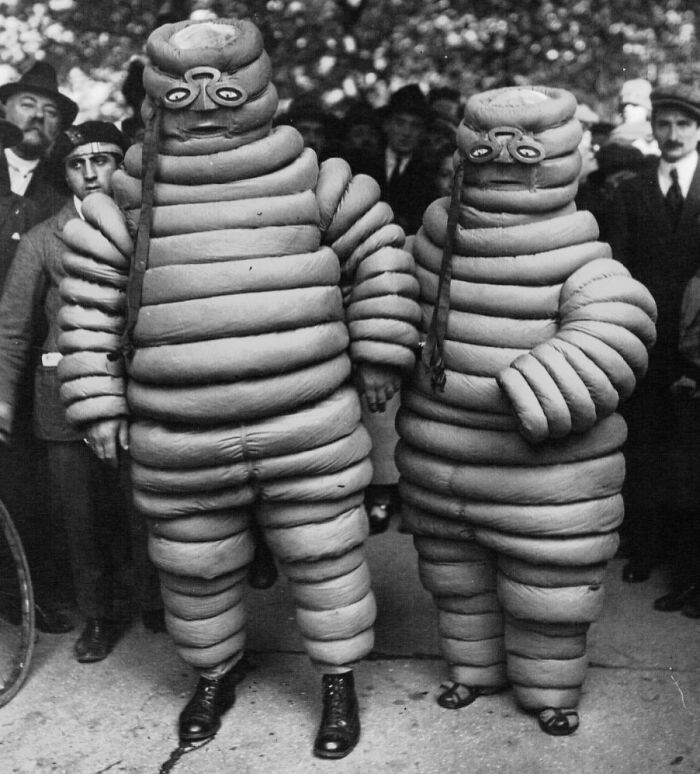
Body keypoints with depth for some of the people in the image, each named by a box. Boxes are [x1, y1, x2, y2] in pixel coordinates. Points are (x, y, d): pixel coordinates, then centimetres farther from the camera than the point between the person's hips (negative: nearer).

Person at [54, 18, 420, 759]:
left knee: (324, 561, 10)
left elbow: (381, 261, 7)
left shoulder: (313, 184, -1)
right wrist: (97, 401, 2)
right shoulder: (127, 205, 1)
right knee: (195, 572, 17)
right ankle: (213, 676, 44)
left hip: (309, 434, -1)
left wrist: (378, 359, 6)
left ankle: (339, 683, 33)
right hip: (179, 446, 2)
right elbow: (90, 306, 6)